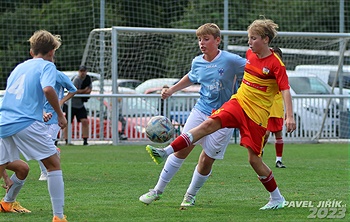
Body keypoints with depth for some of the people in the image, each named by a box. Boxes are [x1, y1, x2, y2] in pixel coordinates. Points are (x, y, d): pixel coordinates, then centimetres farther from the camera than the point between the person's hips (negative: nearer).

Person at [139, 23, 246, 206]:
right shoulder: (197, 62, 4)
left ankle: (190, 196, 22)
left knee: (206, 160, 0)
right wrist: (171, 90, 19)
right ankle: (158, 190, 4)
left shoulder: (230, 60, -14)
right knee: (182, 149, -4)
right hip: (200, 111, 4)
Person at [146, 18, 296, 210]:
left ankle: (277, 199, 12)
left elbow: (285, 90, -18)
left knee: (254, 158, -5)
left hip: (257, 115, -6)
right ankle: (165, 152, -25)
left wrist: (290, 116, -28)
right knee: (210, 123, -16)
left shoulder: (275, 64, -14)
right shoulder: (249, 54, 7)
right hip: (238, 103, 6)